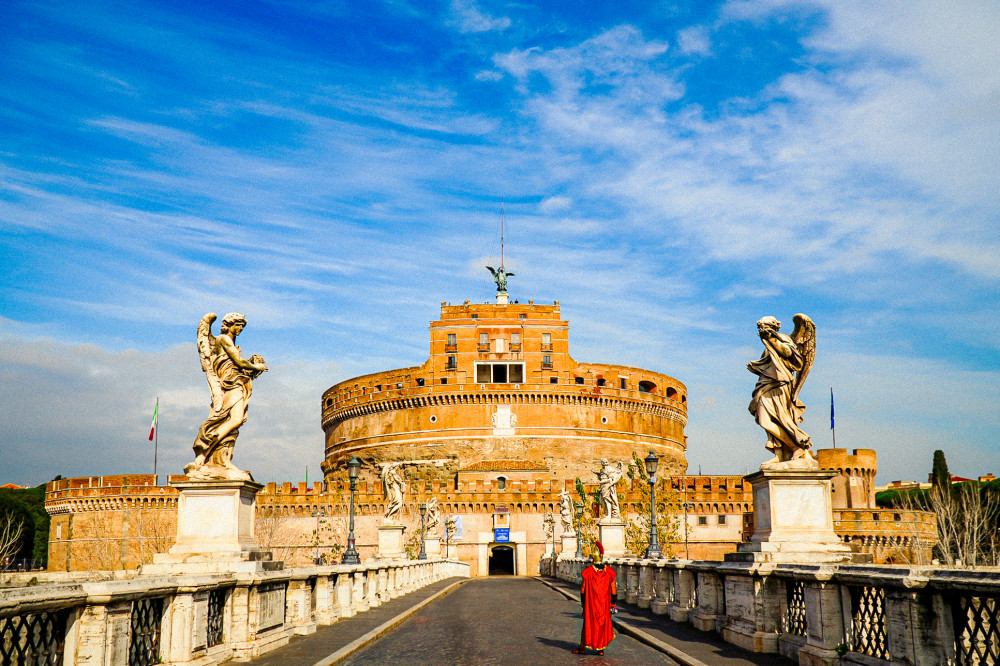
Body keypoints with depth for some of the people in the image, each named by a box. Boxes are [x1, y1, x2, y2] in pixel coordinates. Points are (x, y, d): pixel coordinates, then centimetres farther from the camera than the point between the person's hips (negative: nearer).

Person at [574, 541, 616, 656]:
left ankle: (582, 647, 12)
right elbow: (613, 589, 0)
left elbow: (583, 589, -4)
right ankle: (601, 648, 11)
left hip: (591, 603, -1)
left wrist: (582, 602, 7)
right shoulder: (609, 571, -3)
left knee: (587, 624, 7)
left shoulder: (588, 571, -9)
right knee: (603, 623, 10)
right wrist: (613, 603, 8)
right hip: (605, 603, 2)